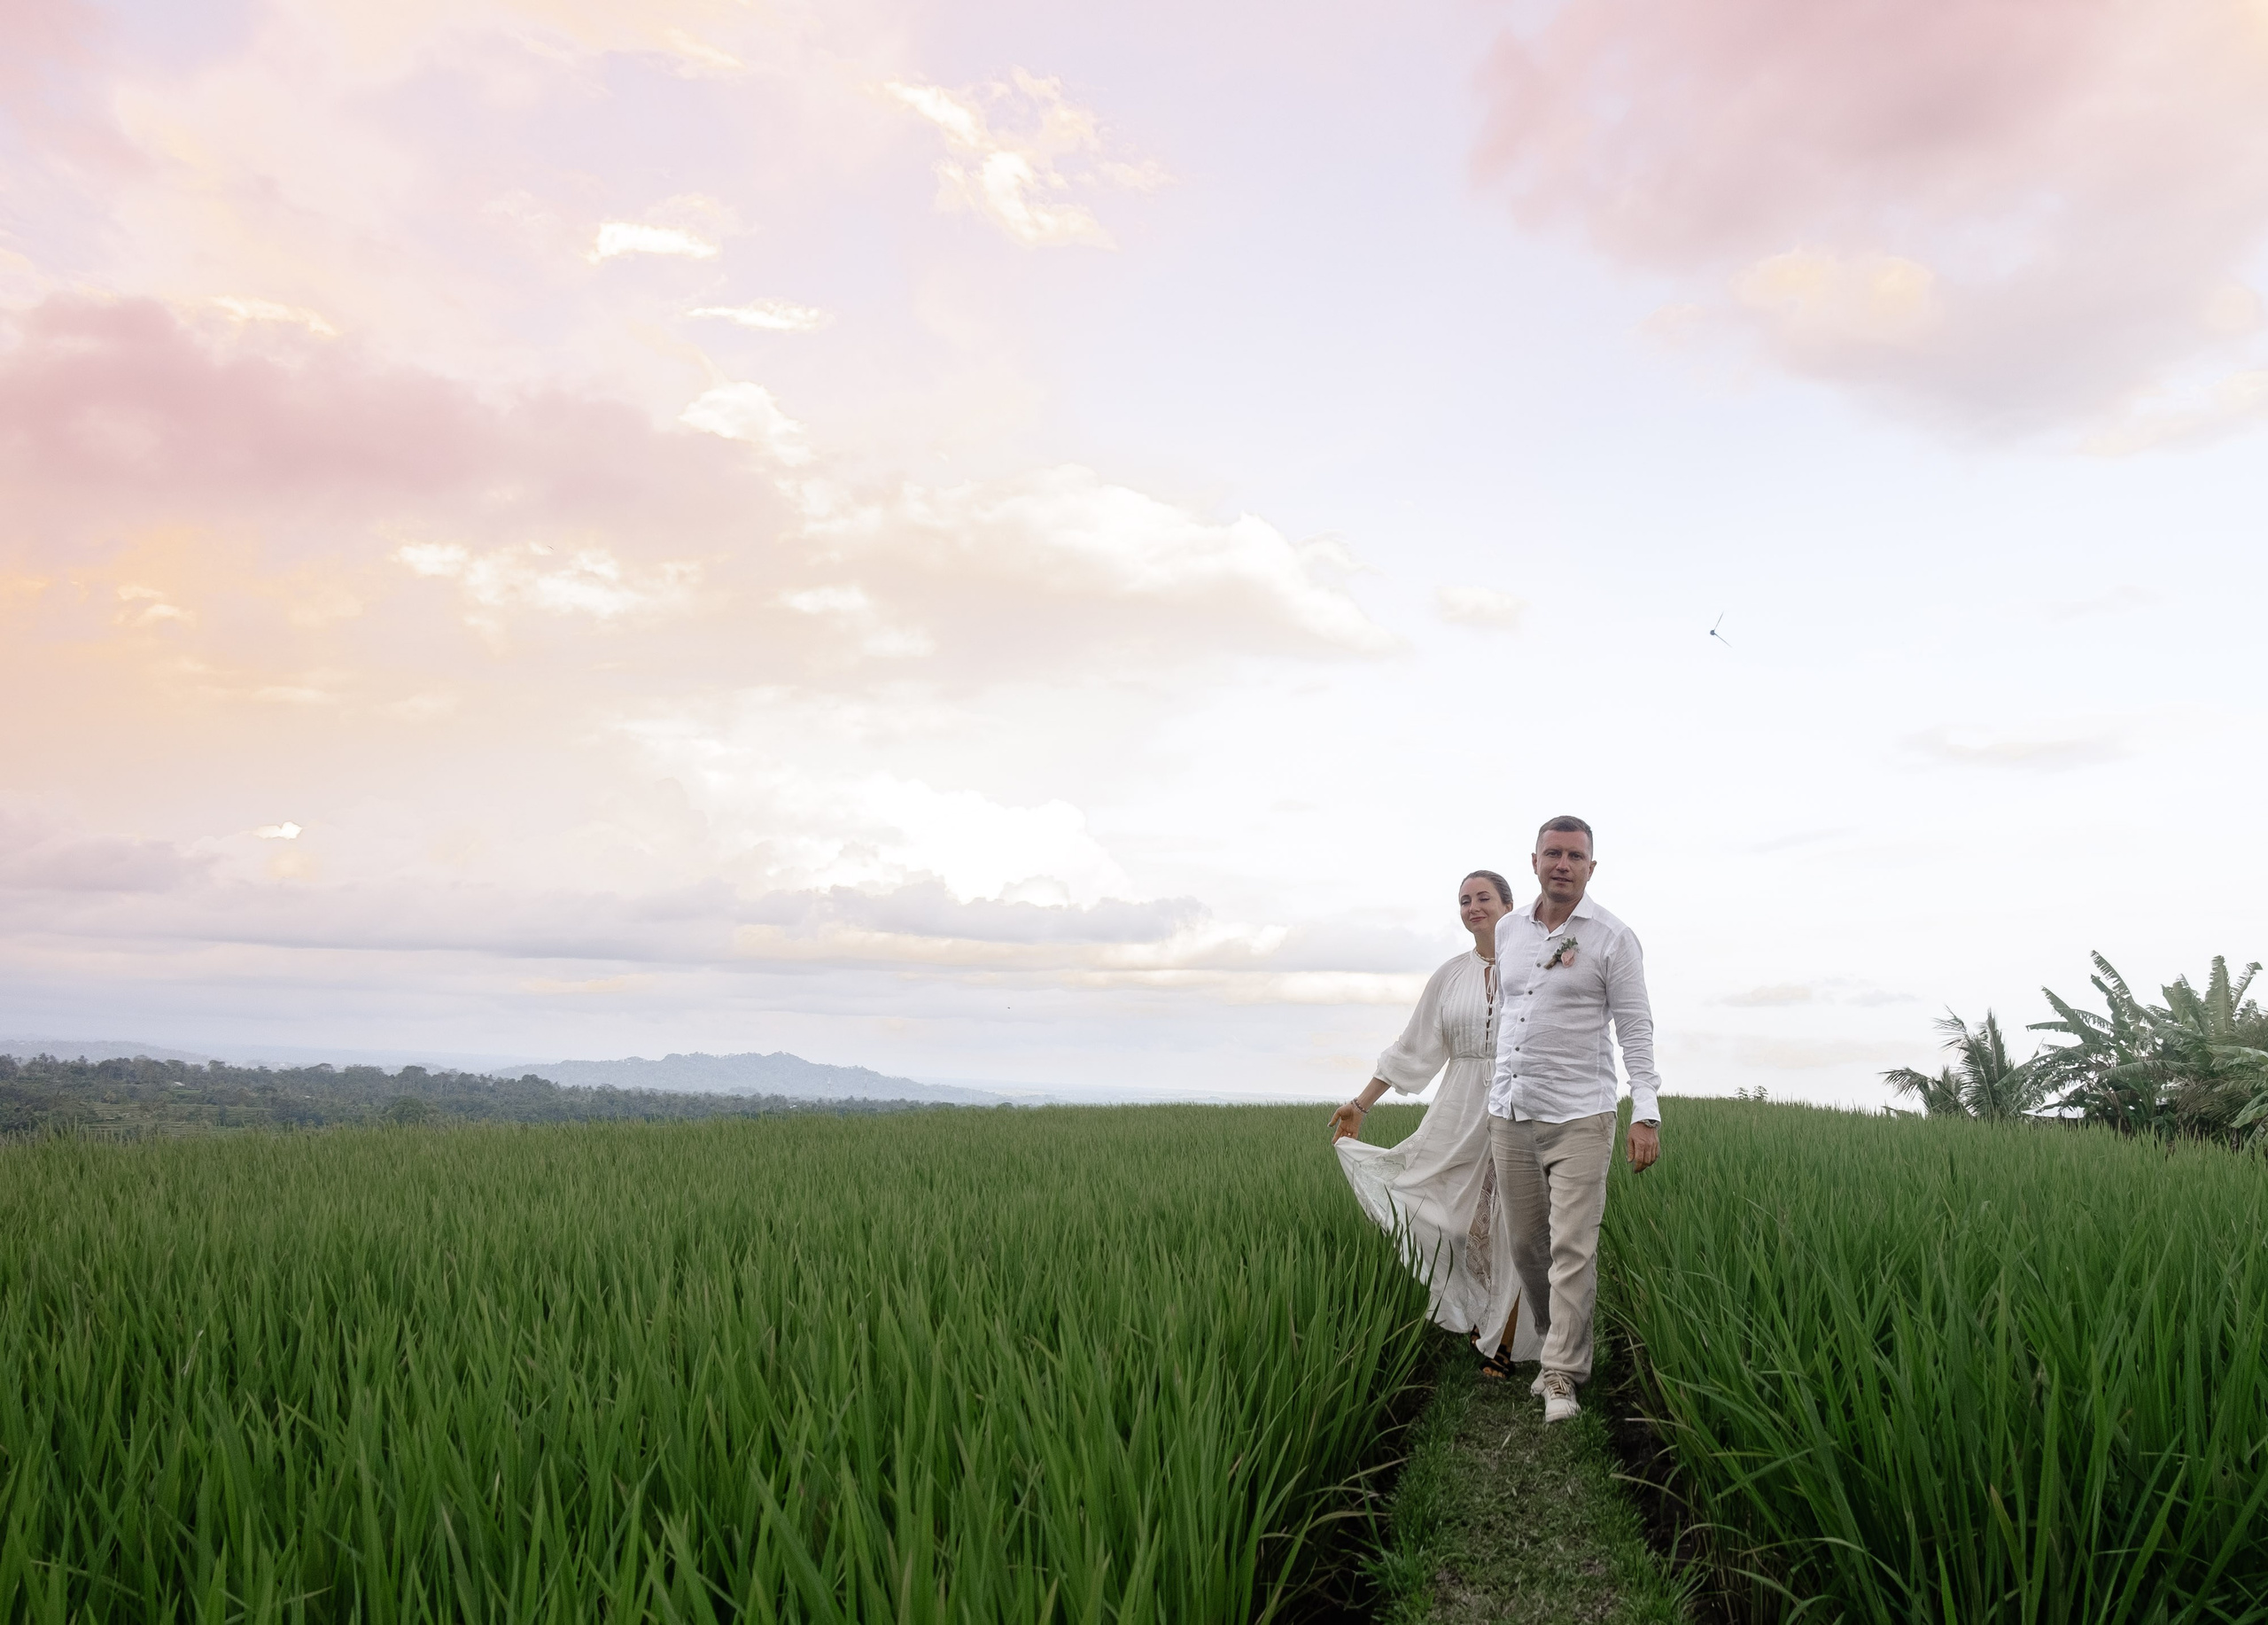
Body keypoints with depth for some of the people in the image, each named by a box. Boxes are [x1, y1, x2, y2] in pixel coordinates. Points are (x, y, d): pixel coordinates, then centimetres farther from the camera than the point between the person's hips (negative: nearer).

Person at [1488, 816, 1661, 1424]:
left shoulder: (1613, 938, -4)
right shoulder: (1508, 929, 11)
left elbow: (1636, 1029, -6)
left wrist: (1646, 1113, -14)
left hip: (1578, 1116, -5)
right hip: (1509, 1114, 5)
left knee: (1572, 1249, -8)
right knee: (1526, 1245, 10)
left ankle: (1561, 1377, -1)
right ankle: (1559, 1342, 28)